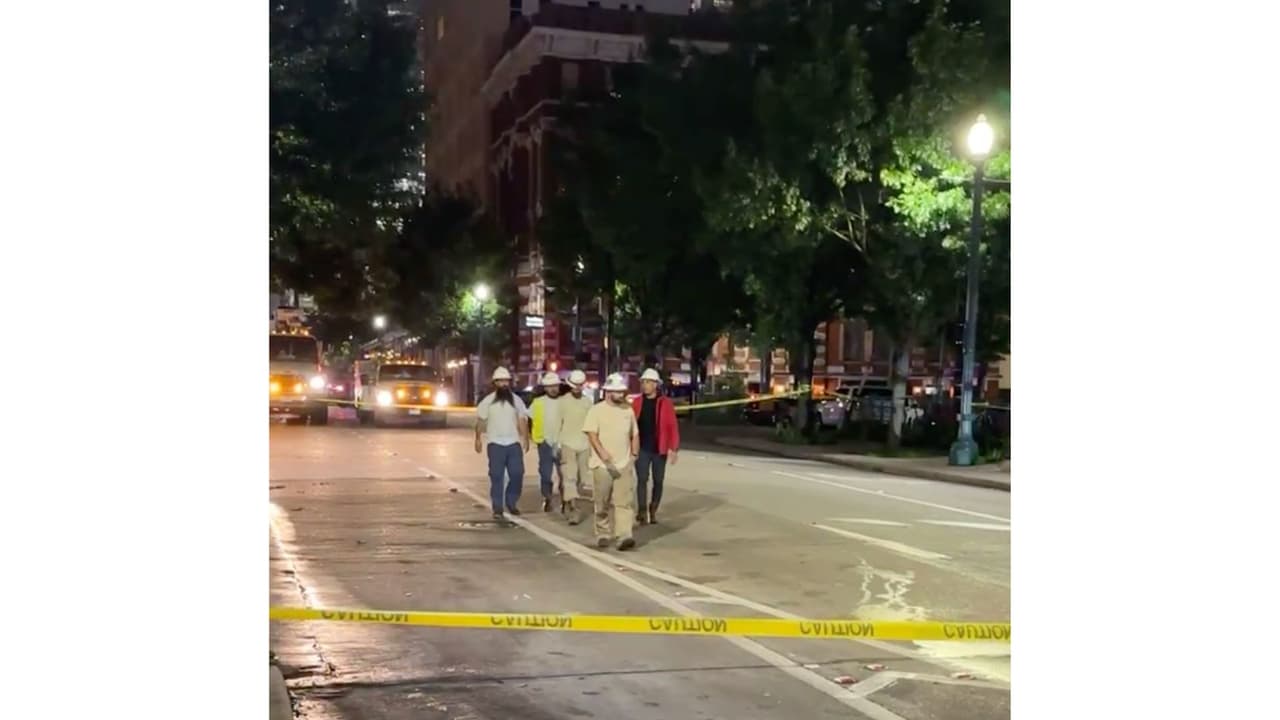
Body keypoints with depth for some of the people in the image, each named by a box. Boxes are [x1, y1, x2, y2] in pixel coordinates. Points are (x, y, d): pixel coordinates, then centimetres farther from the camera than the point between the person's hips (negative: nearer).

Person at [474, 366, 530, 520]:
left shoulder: (516, 400, 7)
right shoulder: (488, 401, 1)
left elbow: (522, 421, 8)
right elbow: (480, 421, 2)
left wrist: (526, 439, 2)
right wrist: (478, 439, -4)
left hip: (514, 443, 2)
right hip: (495, 444, -2)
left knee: (517, 474, 1)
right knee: (496, 476, -1)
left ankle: (511, 503, 20)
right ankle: (497, 508, 4)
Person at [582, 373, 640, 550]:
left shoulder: (628, 411, 10)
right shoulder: (596, 410, -3)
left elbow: (635, 435, 19)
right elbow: (592, 435, -13)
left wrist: (634, 454, 6)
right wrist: (603, 454, -26)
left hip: (624, 465, 3)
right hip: (602, 465, -3)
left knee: (625, 502, -8)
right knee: (603, 504, 6)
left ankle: (624, 536, -13)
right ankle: (603, 535, 19)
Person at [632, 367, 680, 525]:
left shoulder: (665, 403, -4)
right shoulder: (637, 402, 3)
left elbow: (673, 426, -6)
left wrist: (674, 448, -11)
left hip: (659, 449, -1)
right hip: (641, 449, 1)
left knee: (658, 481, 9)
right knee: (642, 480, -7)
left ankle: (653, 511, 24)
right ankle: (642, 512, -5)